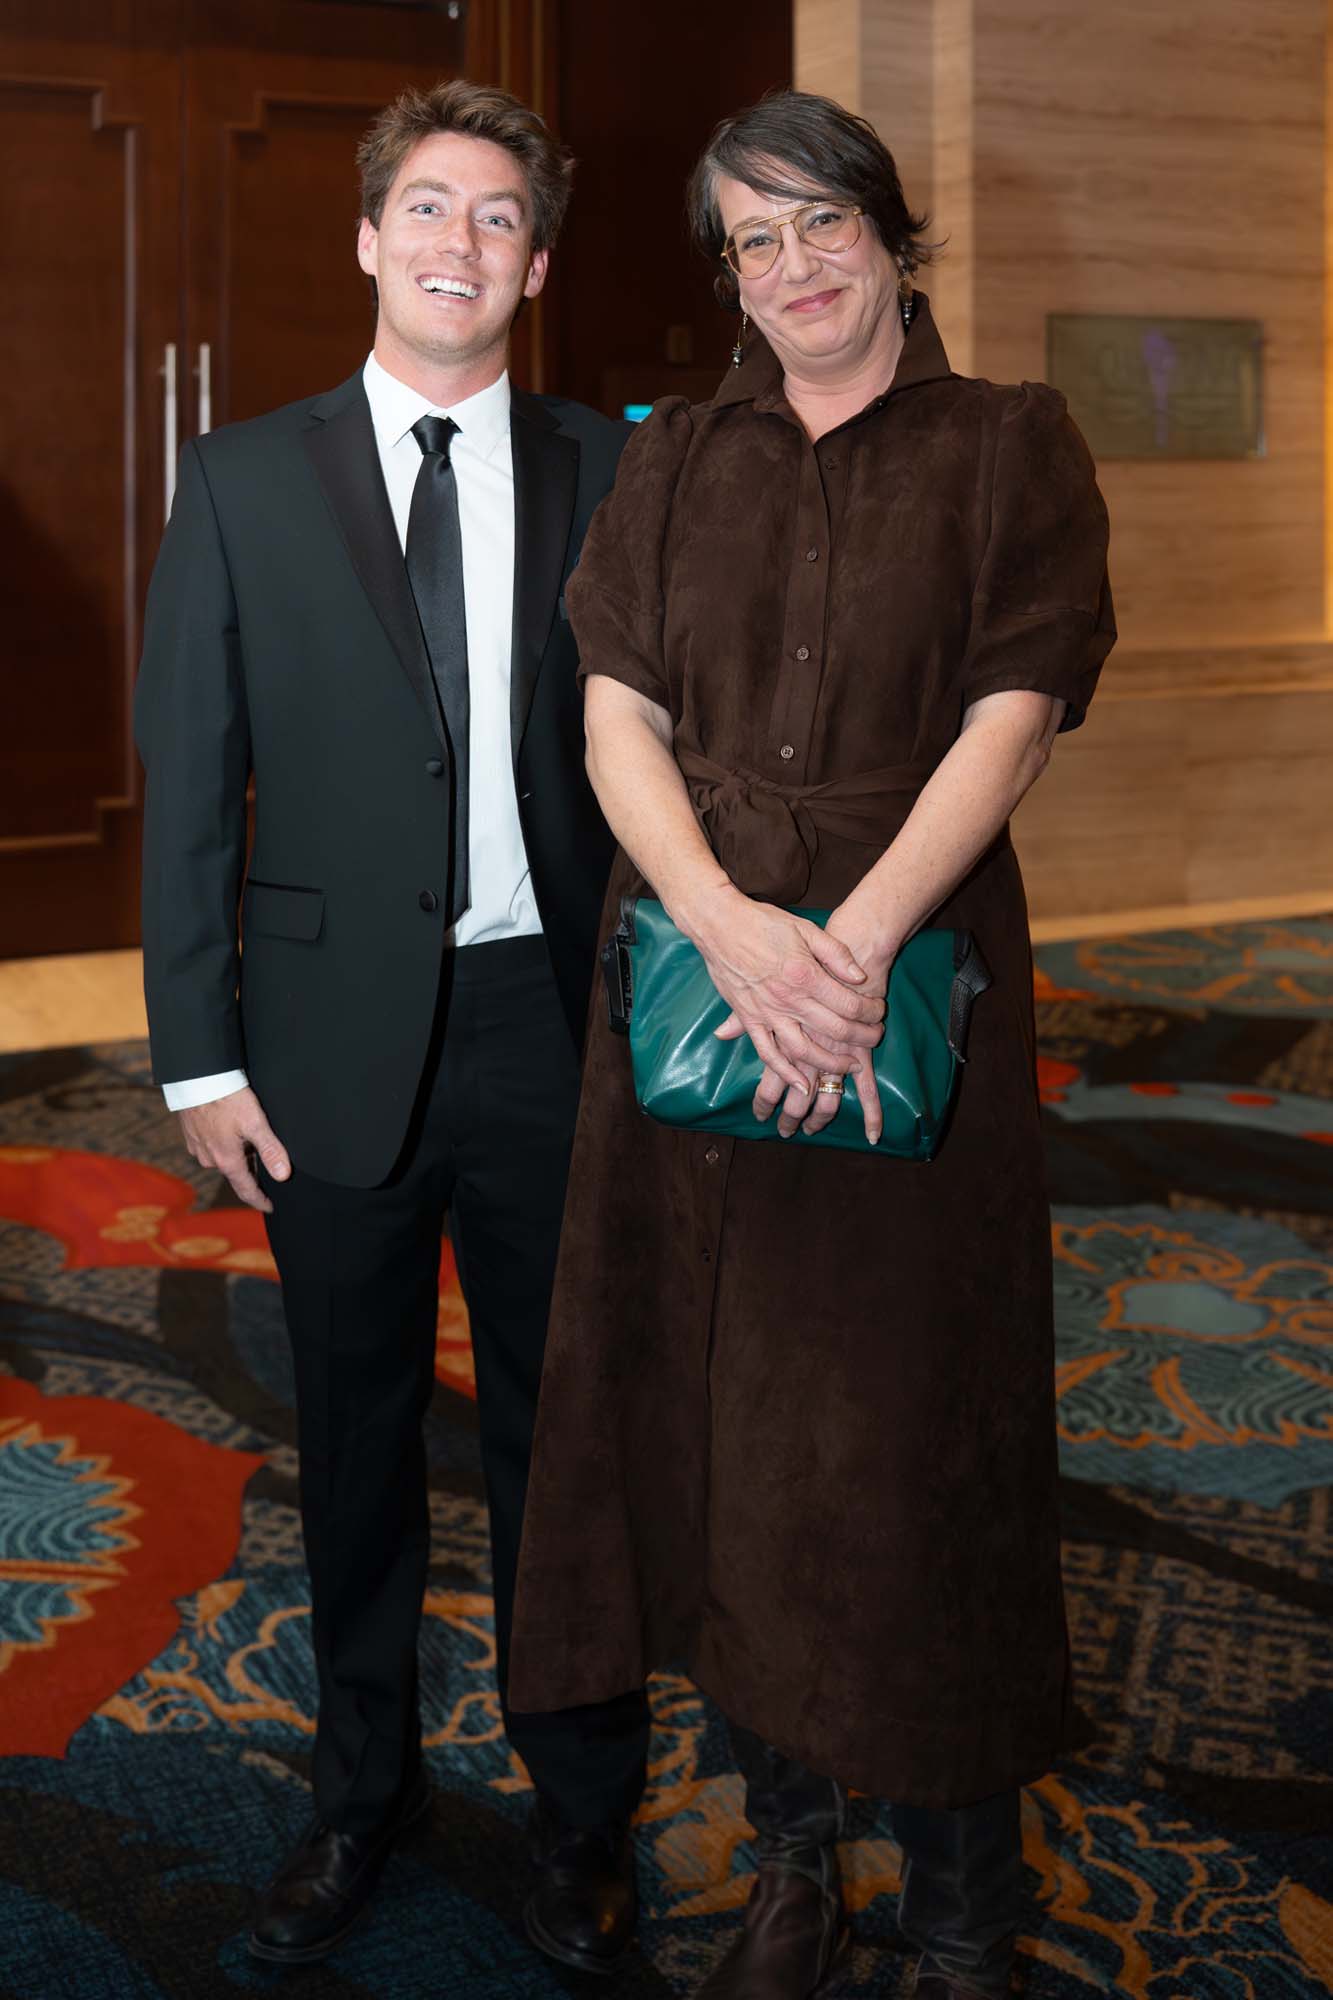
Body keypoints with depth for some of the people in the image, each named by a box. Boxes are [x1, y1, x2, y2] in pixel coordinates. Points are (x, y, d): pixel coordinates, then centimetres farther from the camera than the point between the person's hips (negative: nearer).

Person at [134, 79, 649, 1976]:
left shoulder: (609, 474, 3)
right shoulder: (245, 480, 2)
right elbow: (190, 783, 1)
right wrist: (200, 1055, -4)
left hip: (550, 1021, 0)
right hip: (339, 1032, 0)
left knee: (562, 1428, 11)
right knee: (357, 1432, 15)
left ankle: (584, 1812, 30)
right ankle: (363, 1790, 35)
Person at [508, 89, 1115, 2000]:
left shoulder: (1009, 448, 4)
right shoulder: (676, 460, 12)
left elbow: (1011, 720, -6)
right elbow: (619, 717, 2)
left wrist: (855, 943, -19)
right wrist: (733, 927, -15)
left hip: (910, 970, -3)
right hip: (696, 961, 3)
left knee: (905, 1421, 0)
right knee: (721, 1413, 6)